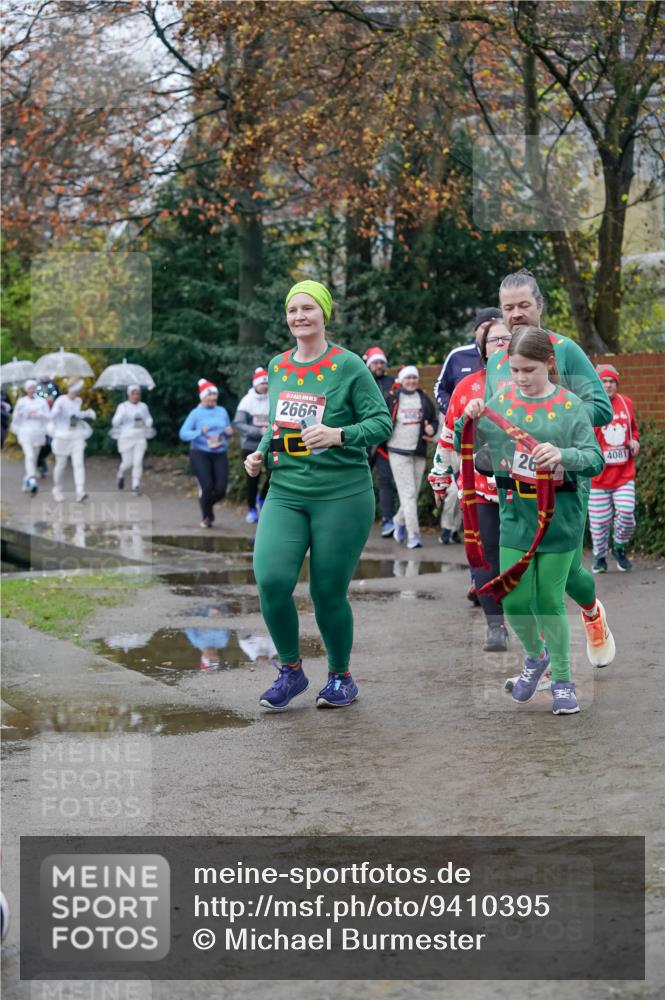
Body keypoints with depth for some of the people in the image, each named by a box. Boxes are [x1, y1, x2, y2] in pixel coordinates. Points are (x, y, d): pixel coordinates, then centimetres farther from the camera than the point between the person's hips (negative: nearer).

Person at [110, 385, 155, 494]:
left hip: (140, 439, 2)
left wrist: (147, 423, -5)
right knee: (127, 463, 2)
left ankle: (136, 485, -4)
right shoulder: (123, 407, -4)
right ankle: (120, 475, 35)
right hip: (126, 439, -2)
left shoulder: (143, 406, 7)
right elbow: (116, 421, -12)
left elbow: (149, 420, 20)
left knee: (138, 462, -9)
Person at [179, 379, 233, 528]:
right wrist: (200, 432, -24)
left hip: (220, 454, 4)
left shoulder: (222, 411, 11)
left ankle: (208, 504, 29)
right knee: (207, 486, -13)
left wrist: (229, 432, -4)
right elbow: (183, 434, -9)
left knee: (221, 488, -5)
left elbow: (228, 430, 20)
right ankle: (206, 517, 11)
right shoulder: (196, 413, -2)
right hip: (200, 454, -4)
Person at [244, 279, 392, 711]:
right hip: (285, 493, 4)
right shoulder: (277, 366, 12)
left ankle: (341, 677, 25)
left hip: (341, 495, -4)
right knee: (271, 579, -14)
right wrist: (261, 453, 8)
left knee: (328, 592, 0)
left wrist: (338, 435, -22)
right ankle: (291, 670, 8)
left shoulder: (348, 366, -5)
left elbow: (382, 423, -7)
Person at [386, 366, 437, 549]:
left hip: (419, 453, 4)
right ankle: (413, 536, -10)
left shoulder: (424, 399, 10)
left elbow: (433, 420, 17)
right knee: (408, 493, -9)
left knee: (414, 493, 9)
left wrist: (431, 429, -3)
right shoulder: (392, 398, -1)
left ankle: (400, 521, 36)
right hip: (399, 452, -4)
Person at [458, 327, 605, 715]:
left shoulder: (570, 405, -6)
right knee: (514, 600, 3)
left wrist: (563, 454, -30)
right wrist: (467, 419, -11)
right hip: (515, 514, 3)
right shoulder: (501, 402, 2)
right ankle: (536, 656, 32)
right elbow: (464, 447, 9)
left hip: (559, 517, -3)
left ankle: (563, 680, 19)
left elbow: (596, 460, -11)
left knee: (549, 599, 1)